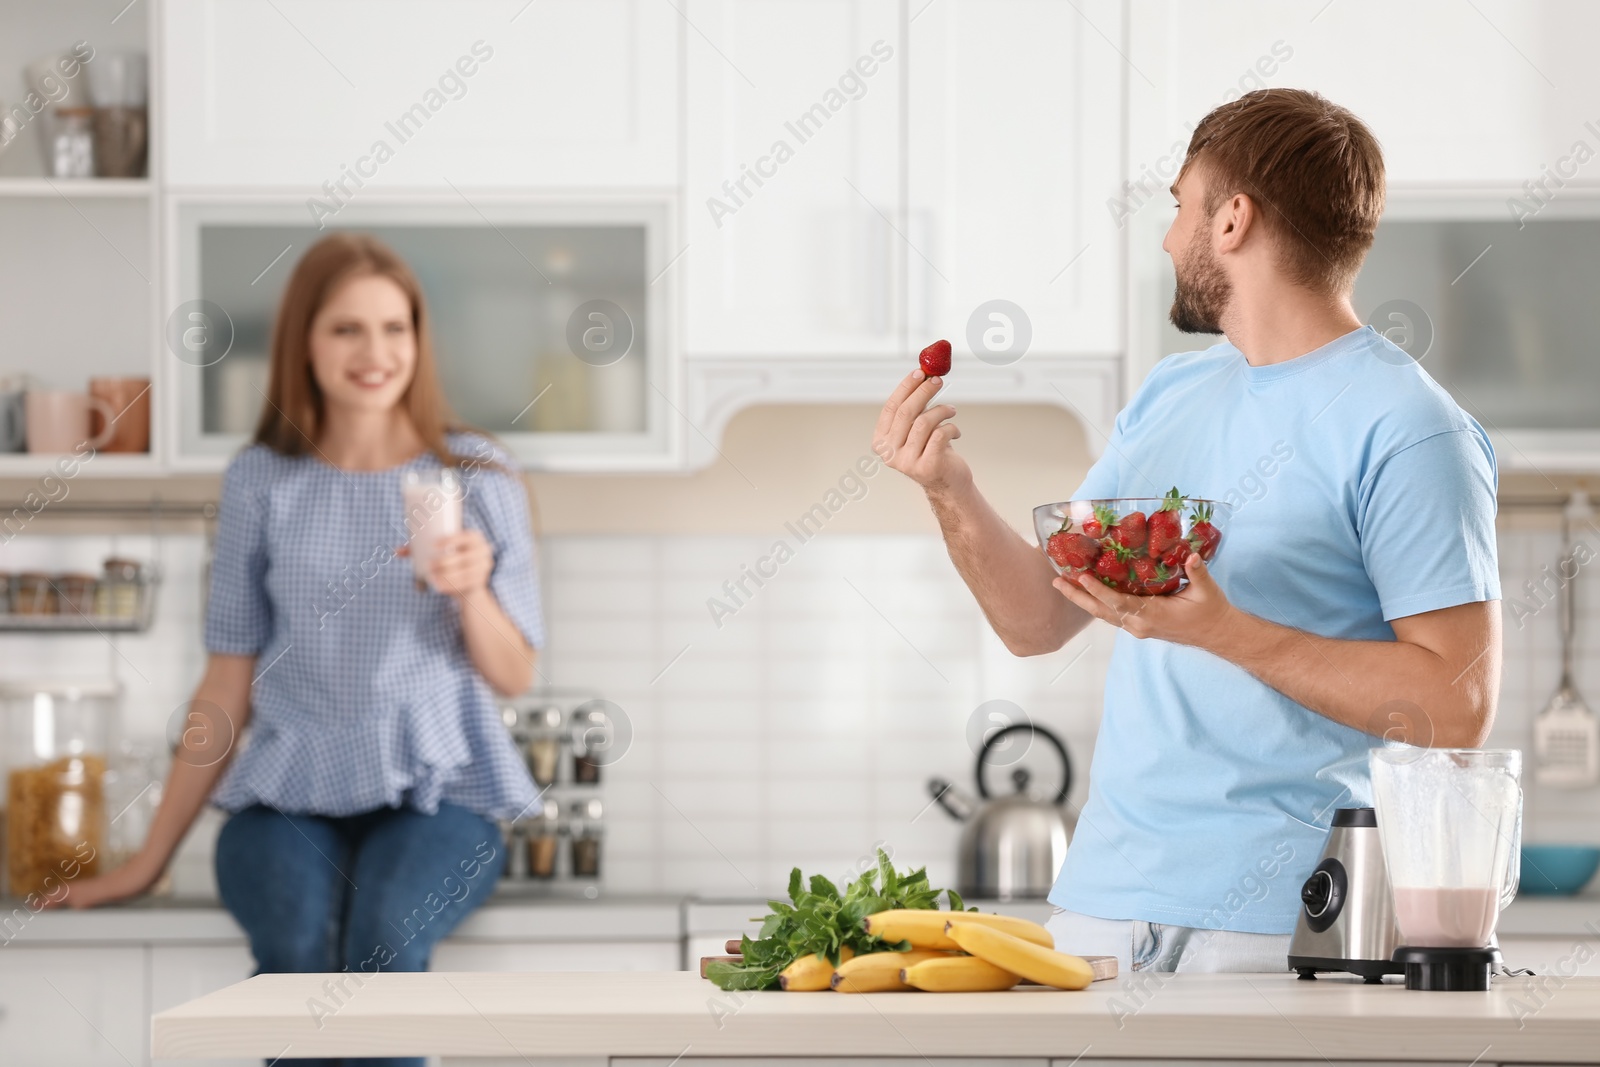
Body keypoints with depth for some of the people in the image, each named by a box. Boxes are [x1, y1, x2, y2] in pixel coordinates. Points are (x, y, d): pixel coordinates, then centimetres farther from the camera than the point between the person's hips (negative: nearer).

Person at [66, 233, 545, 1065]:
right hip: (290, 795, 1)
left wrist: (473, 591, -14)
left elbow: (513, 677, 7)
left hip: (435, 791, 0)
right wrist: (152, 855, 10)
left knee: (385, 933, -34)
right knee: (298, 946, -33)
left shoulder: (477, 479, 5)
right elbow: (229, 680, 11)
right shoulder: (262, 482, 7)